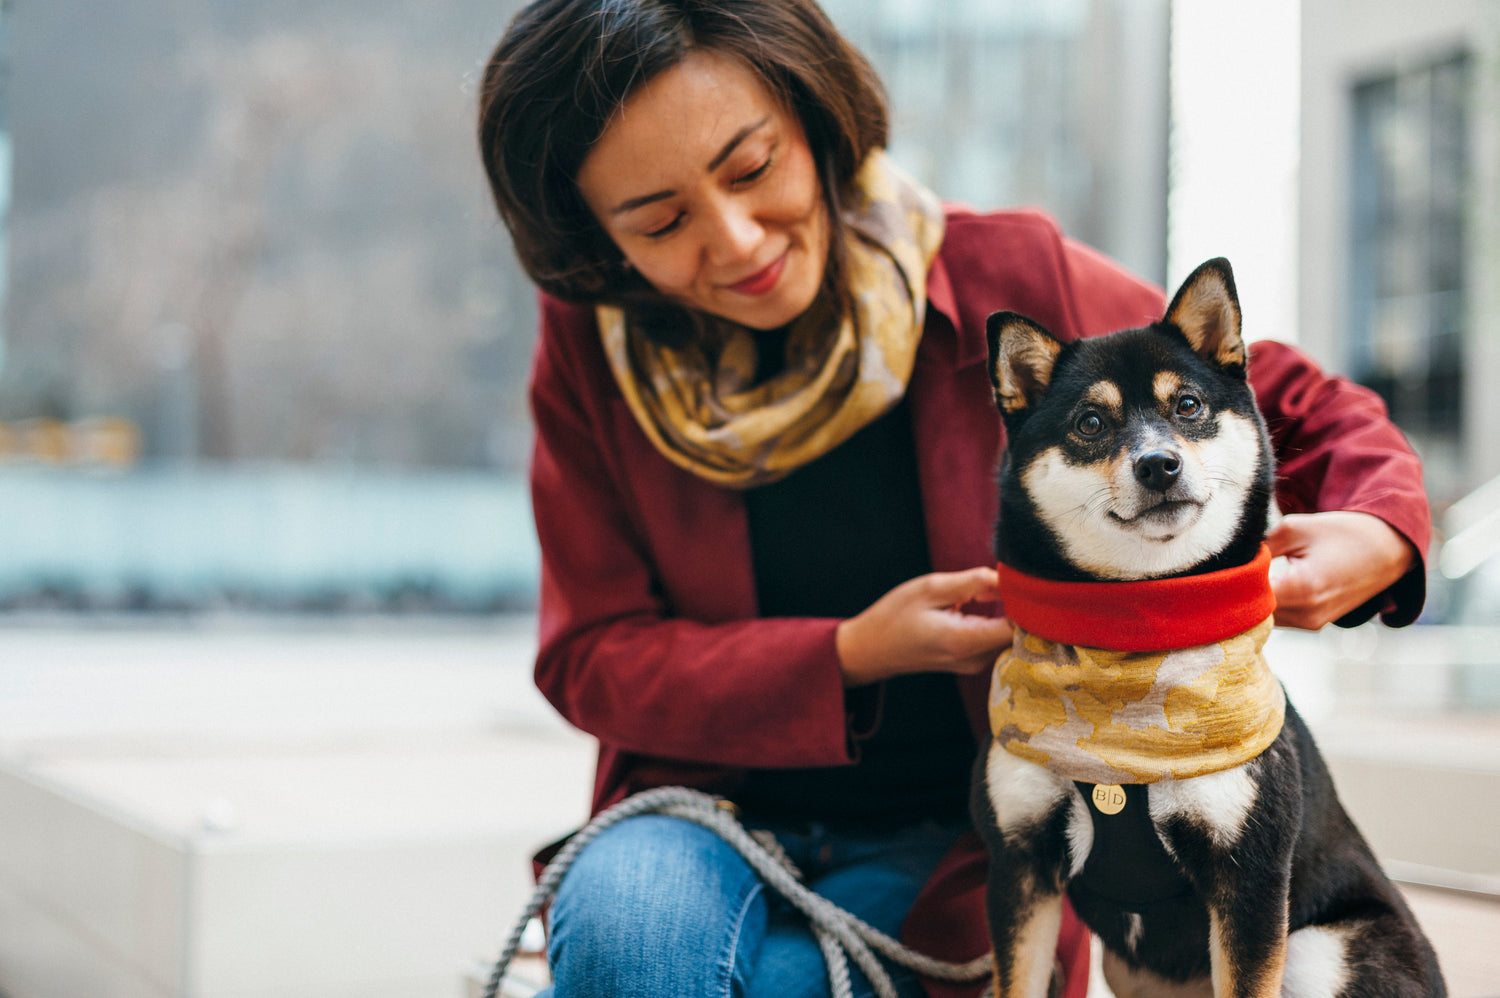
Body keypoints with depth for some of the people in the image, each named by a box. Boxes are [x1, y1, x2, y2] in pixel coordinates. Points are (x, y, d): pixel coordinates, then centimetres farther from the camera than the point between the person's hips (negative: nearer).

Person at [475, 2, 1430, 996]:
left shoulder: (1008, 280, -10)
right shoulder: (588, 348, -6)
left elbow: (1298, 408, 1)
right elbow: (591, 656, -4)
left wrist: (1379, 540, -22)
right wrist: (853, 656, -19)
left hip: (955, 844, -1)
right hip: (715, 822, 1)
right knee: (622, 916, -32)